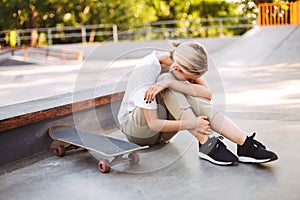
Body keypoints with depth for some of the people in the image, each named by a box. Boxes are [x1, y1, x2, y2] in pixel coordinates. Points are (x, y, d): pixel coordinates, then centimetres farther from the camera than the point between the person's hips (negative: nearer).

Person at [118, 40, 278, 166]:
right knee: (167, 80, -31)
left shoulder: (182, 64, -9)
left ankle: (245, 144, -33)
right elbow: (153, 123, -27)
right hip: (136, 128, -5)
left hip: (161, 133, 5)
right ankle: (206, 144, -32)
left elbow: (207, 94, -24)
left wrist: (170, 83, -36)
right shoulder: (145, 71, -26)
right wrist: (193, 124, -31)